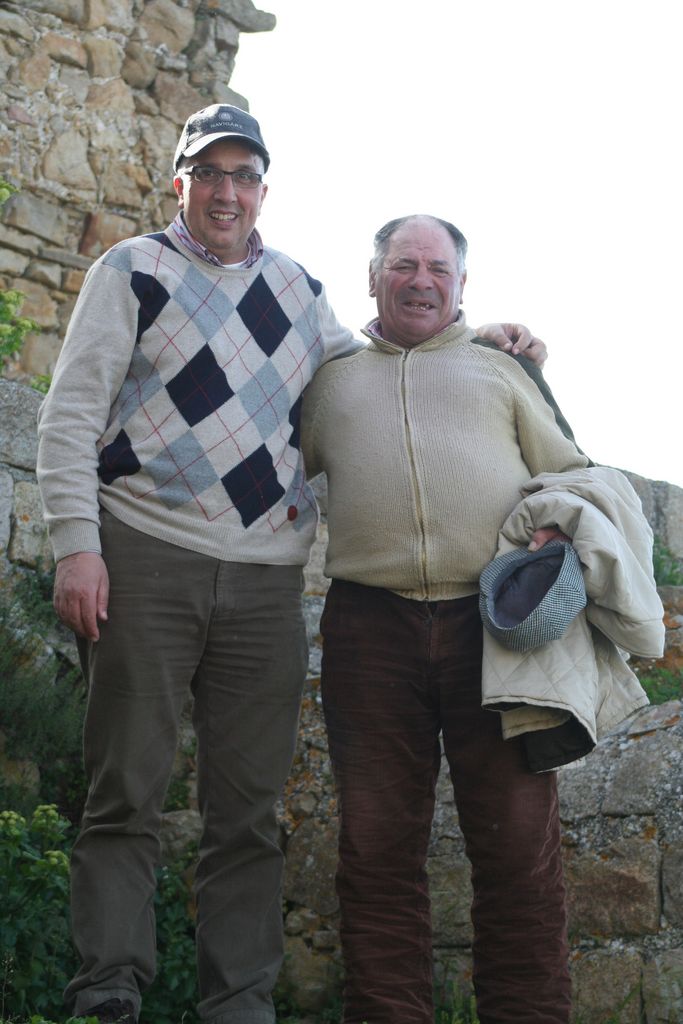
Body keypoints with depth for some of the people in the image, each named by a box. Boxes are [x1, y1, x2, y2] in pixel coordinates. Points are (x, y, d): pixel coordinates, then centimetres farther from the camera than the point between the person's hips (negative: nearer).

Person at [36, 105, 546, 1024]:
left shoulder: (300, 290, 20)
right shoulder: (133, 271, 8)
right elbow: (72, 414, 2)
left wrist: (477, 334, 21)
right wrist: (76, 544, -10)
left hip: (266, 578, 4)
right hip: (147, 560, -3)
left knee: (248, 811, 2)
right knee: (126, 797, -5)